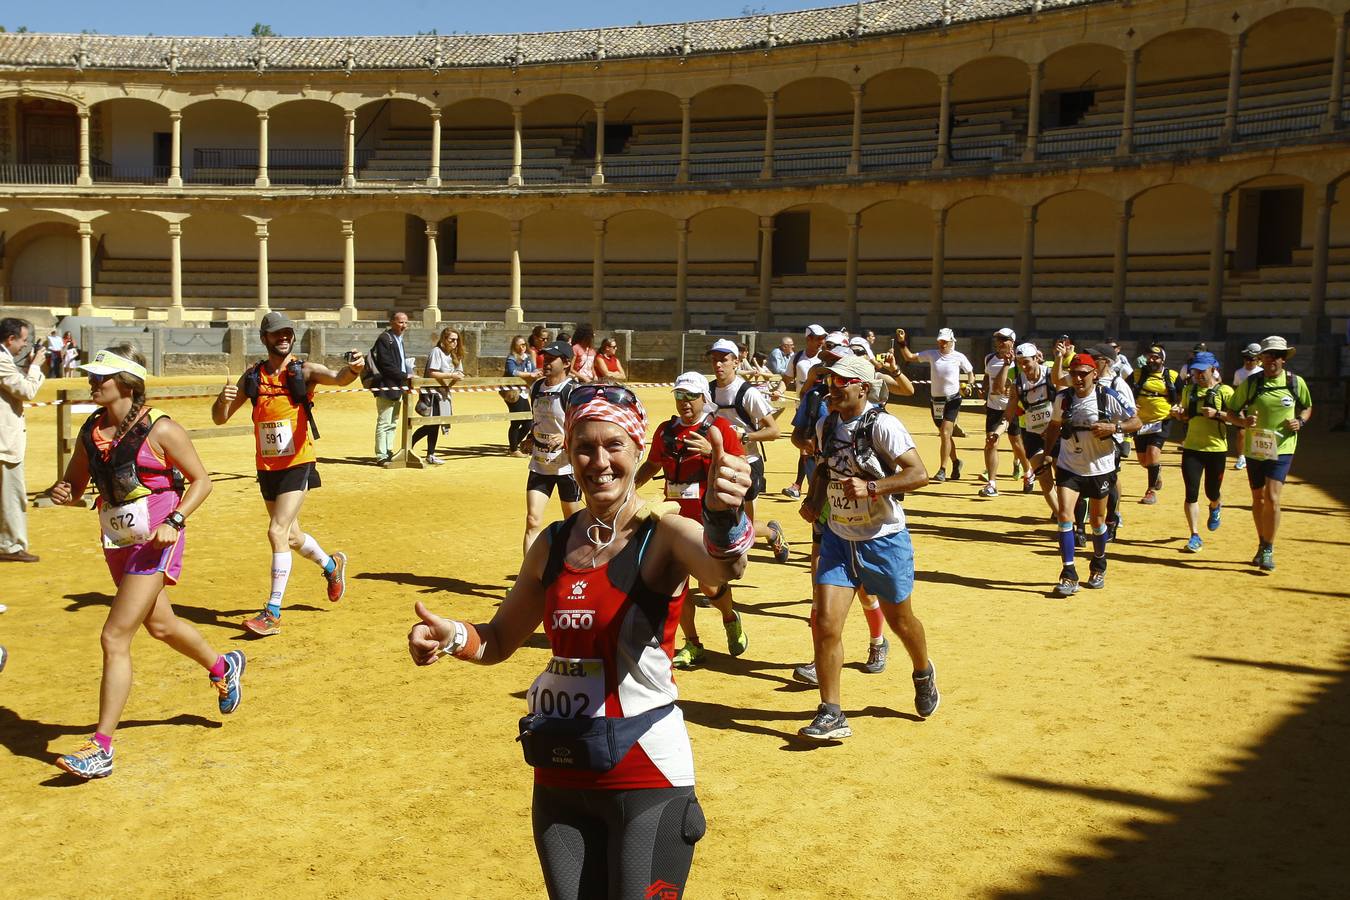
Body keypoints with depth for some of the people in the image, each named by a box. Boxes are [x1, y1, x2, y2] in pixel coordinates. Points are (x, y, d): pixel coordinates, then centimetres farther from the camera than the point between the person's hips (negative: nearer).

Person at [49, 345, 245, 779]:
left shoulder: (159, 429, -14)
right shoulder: (91, 432, 4)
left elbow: (201, 480, -8)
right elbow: (75, 483, 15)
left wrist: (174, 521, -20)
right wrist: (62, 492, -8)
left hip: (154, 543, -8)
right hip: (116, 544, 8)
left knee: (115, 638, -11)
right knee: (159, 625, 23)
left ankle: (101, 749, -4)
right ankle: (223, 666, 50)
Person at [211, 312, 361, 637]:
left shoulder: (304, 371, -7)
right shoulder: (252, 377, 4)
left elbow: (338, 378, -28)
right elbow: (220, 418, 4)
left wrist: (353, 369, -51)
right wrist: (223, 399, -19)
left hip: (298, 466, -5)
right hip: (266, 469, 5)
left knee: (278, 532, -15)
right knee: (291, 536, 19)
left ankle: (273, 612, -7)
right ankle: (331, 565, 48)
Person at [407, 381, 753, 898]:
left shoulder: (664, 536, -11)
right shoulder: (553, 544, 5)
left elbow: (723, 568, -35)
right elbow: (499, 640, 15)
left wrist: (724, 516, -57)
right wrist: (452, 637, -7)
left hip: (647, 776, -5)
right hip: (559, 777, 5)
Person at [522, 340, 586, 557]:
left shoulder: (574, 391, -14)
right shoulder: (536, 387, 6)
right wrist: (529, 439, 8)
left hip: (567, 464, -5)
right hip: (539, 464, 5)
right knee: (532, 521, -6)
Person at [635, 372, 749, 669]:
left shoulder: (720, 428, -6)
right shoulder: (666, 430, 10)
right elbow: (652, 465, 23)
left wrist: (713, 451, -26)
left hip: (710, 519, -5)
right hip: (674, 517, 5)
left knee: (709, 584, -6)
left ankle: (731, 618, 28)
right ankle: (692, 645, 19)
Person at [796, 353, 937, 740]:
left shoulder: (882, 425, -17)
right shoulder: (825, 426, 4)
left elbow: (919, 473, -22)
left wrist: (871, 487, -32)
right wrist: (813, 500, 3)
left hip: (884, 540, -4)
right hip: (838, 538, 5)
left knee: (900, 620, 14)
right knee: (825, 624, -8)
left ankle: (923, 674, 46)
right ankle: (831, 715, 0)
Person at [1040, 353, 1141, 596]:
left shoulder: (1108, 398, -12)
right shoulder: (1063, 398, -3)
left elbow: (1136, 422, -9)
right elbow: (1054, 426, 13)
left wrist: (1113, 427, -26)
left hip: (1100, 469, -1)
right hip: (1068, 467, 1)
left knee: (1097, 520, 13)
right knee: (1065, 516, -14)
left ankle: (1098, 566, 39)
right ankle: (1069, 575, -10)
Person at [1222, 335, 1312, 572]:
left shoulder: (1296, 383, -1)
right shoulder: (1250, 383, -3)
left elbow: (1307, 407, 15)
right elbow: (1231, 412, 3)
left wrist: (1300, 421, -6)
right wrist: (1243, 421, -18)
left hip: (1282, 449, -2)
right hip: (1255, 448, 2)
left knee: (1272, 498, -15)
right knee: (1258, 499, 13)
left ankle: (1269, 550, -2)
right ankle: (1262, 546, 32)